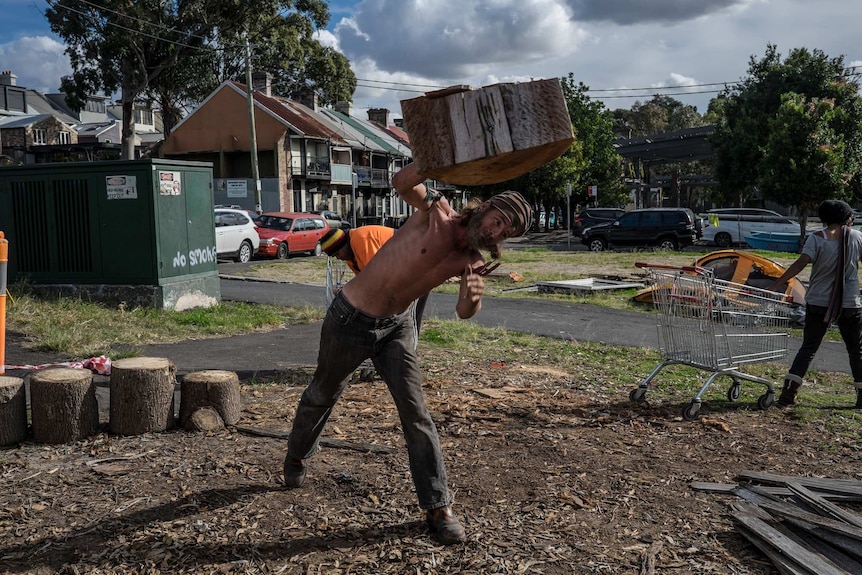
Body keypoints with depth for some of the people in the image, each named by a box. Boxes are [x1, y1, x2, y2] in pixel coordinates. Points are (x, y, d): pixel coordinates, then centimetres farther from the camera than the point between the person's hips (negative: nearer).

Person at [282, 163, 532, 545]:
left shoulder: (473, 262, -7)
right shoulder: (437, 212, -17)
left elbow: (463, 313, -23)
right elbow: (402, 184, -36)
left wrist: (473, 297, -45)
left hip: (396, 327, 3)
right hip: (350, 319, -3)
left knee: (415, 411, -7)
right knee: (322, 395, 17)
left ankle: (438, 507, 2)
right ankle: (296, 458, 46)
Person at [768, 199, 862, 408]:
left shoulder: (817, 238, -6)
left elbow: (801, 262, -18)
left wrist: (777, 284, -20)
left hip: (819, 303, 0)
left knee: (808, 347, 6)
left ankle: (788, 392, -1)